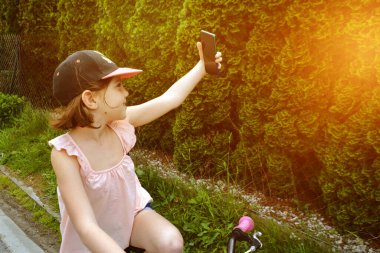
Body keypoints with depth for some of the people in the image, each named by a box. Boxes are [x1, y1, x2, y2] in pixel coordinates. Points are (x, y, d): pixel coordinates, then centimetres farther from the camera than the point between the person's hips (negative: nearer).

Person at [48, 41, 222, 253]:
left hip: (132, 210, 4)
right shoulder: (66, 154, -29)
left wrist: (202, 67, 1)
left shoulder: (119, 122, -15)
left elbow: (171, 98, -3)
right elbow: (86, 226, -36)